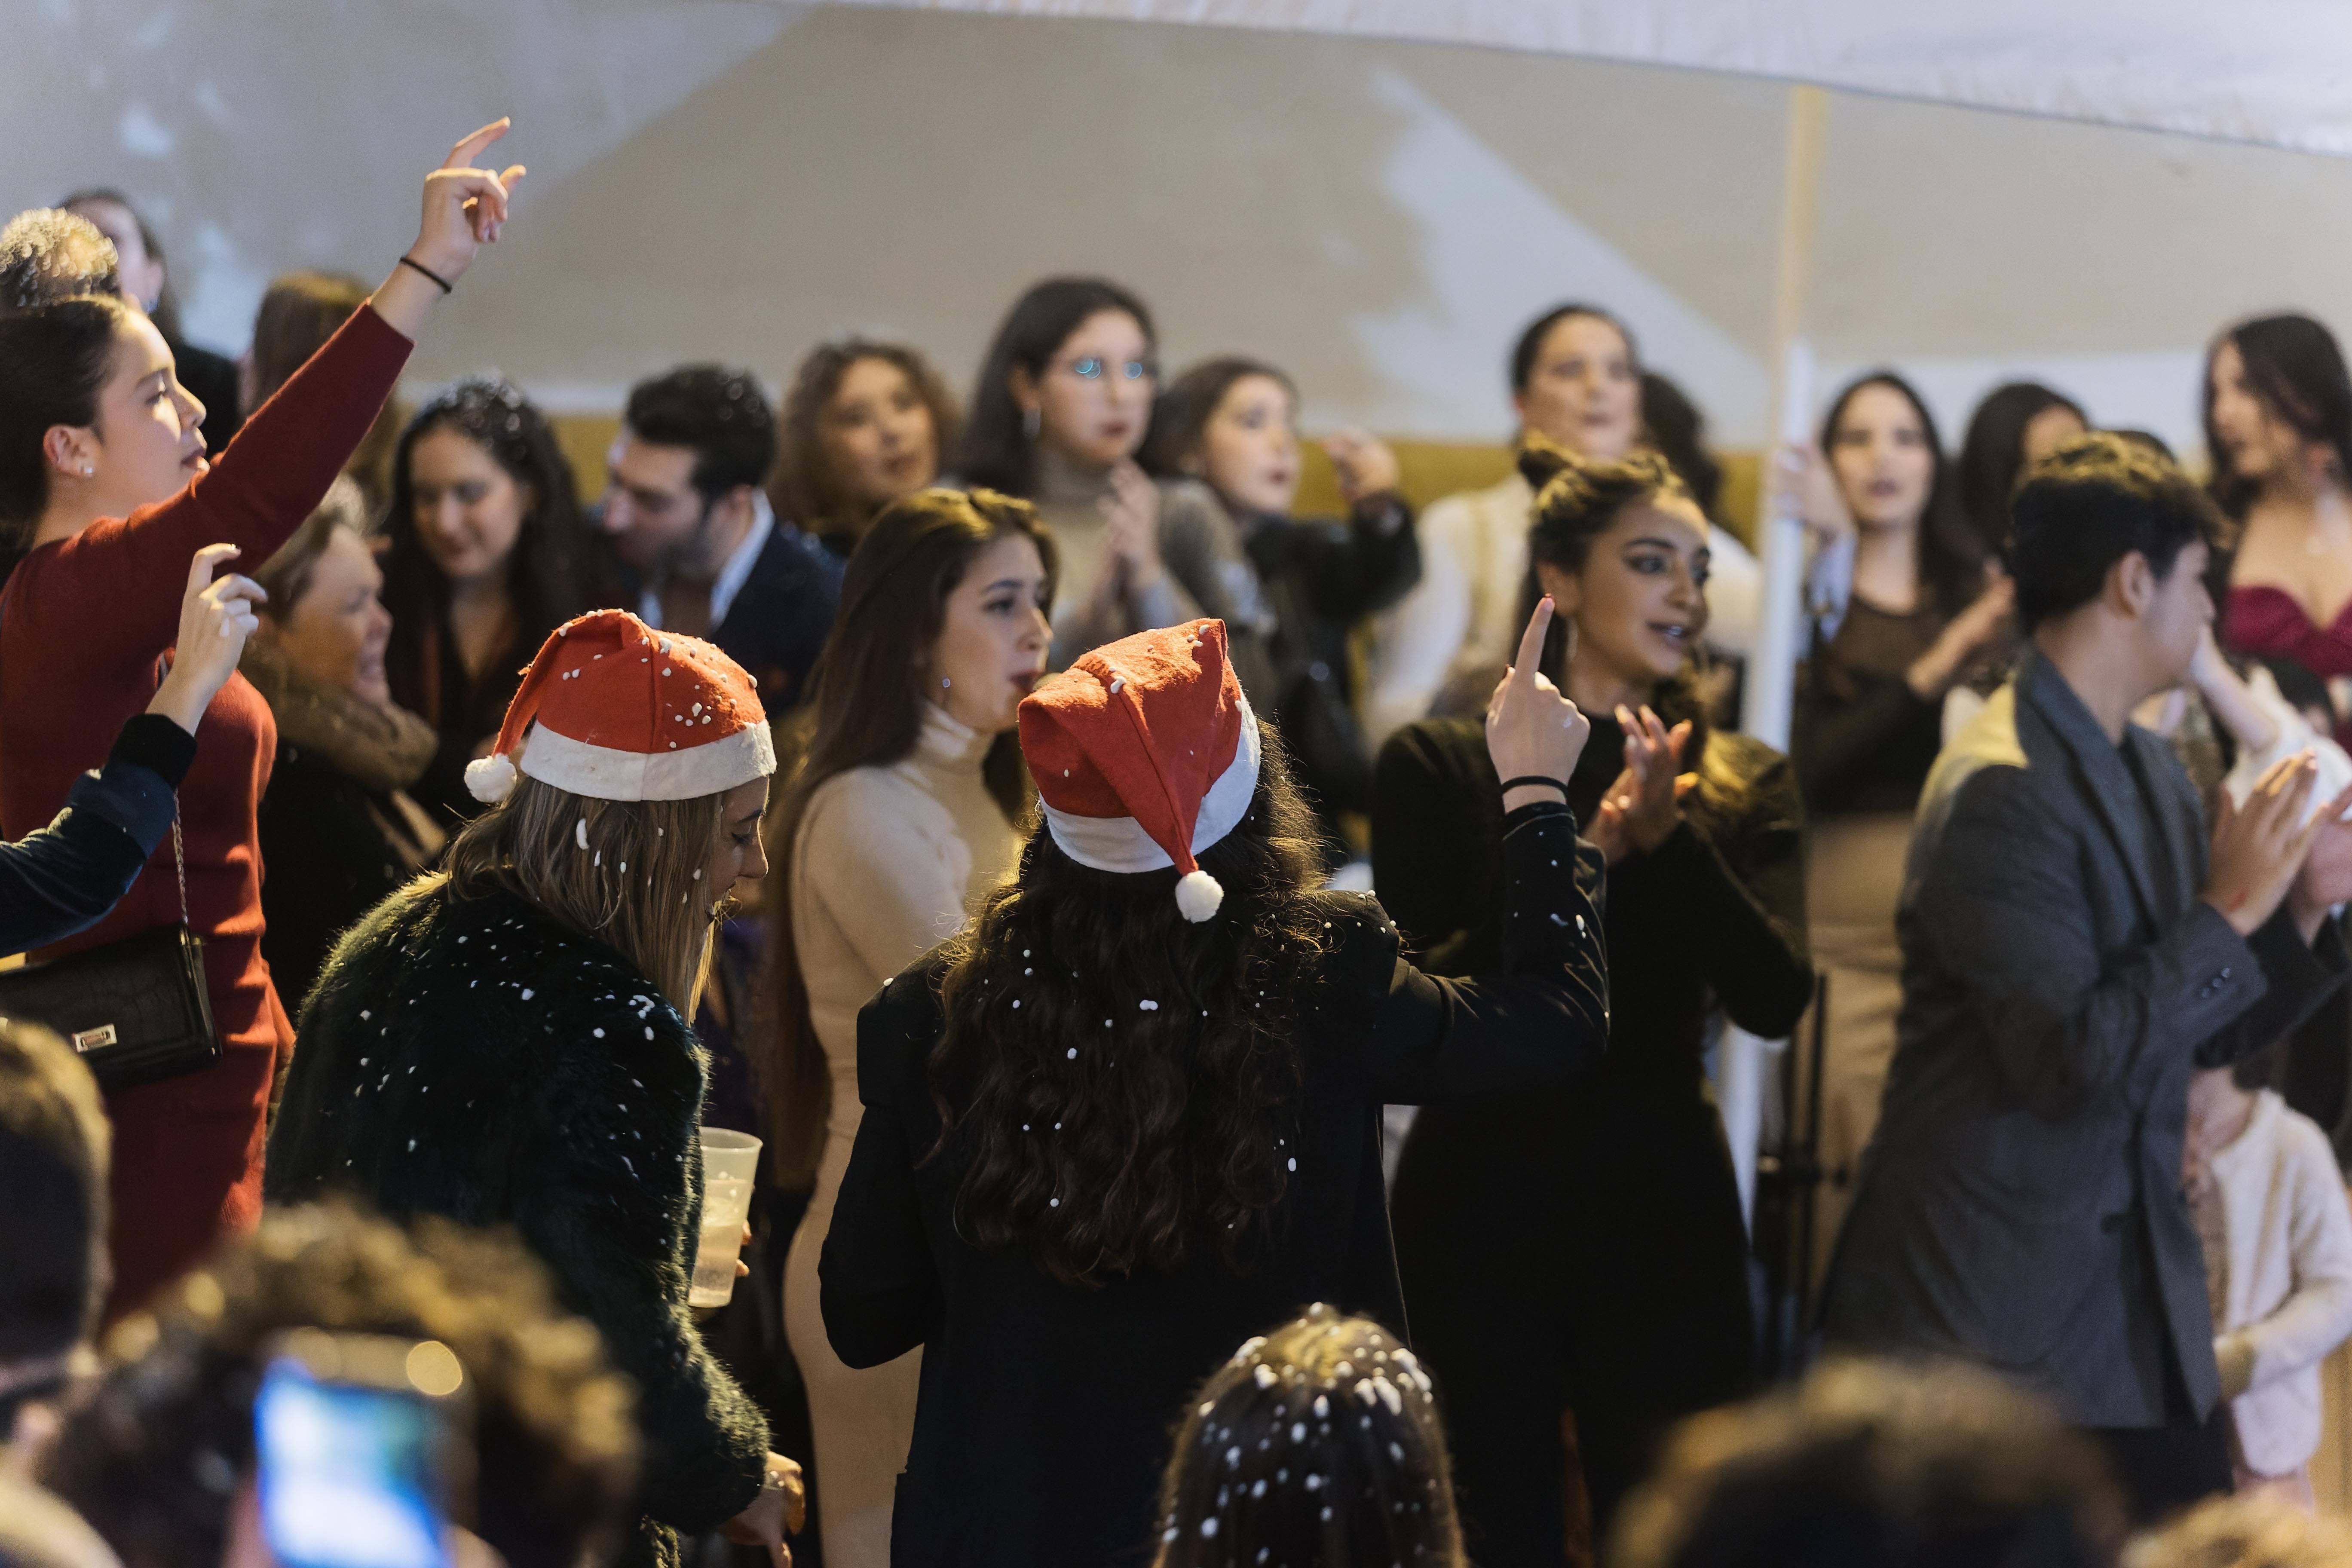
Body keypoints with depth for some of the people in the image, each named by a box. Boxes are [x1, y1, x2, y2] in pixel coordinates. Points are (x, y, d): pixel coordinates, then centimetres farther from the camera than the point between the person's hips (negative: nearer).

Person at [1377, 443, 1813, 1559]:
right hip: (1480, 1211, -1)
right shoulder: (1441, 766, 1)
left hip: (1663, 1215, 1)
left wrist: (1671, 839, -19)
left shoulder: (1741, 785, 7)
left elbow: (1777, 998, -7)